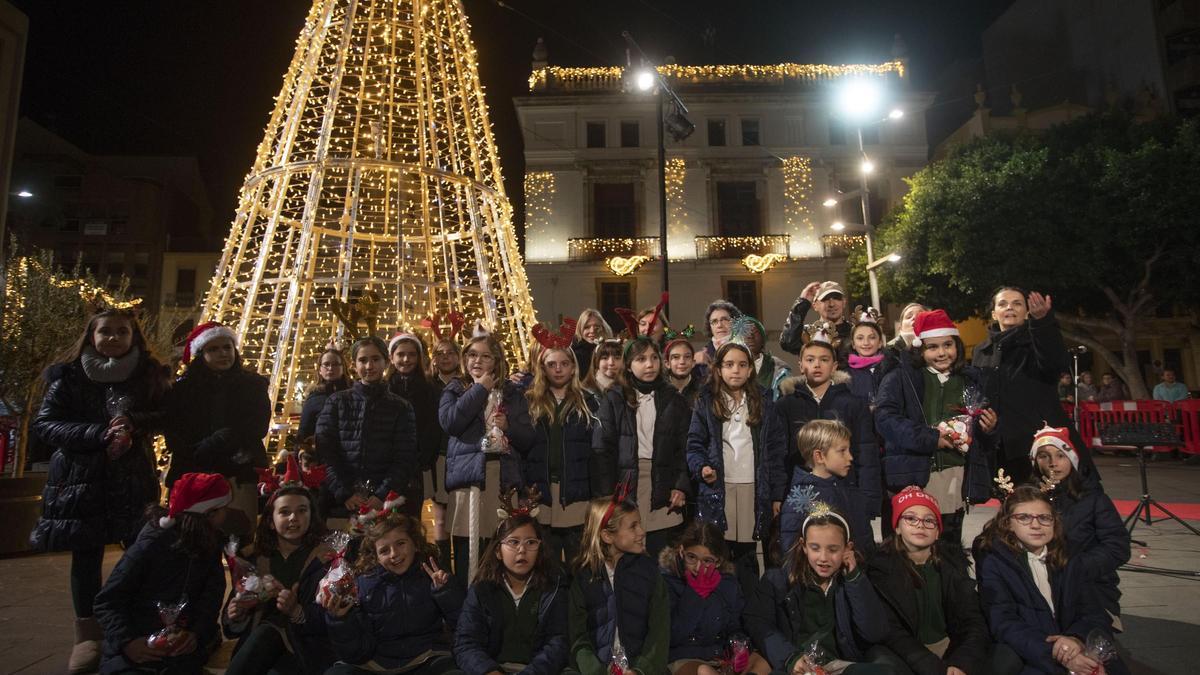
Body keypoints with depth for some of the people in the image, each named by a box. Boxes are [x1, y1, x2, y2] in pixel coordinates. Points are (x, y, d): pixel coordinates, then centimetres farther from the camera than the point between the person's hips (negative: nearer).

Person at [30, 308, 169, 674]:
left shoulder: (149, 372, 2)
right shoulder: (68, 375, -1)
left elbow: (163, 416, 5)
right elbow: (44, 424, -4)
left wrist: (132, 422, -16)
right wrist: (100, 433, -18)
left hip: (133, 476, 1)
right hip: (80, 478, 0)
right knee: (86, 556, 4)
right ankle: (88, 635, 18)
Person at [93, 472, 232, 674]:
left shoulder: (210, 543, 3)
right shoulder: (151, 545, -13)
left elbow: (212, 595, -4)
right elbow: (107, 601, -9)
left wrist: (197, 633, -21)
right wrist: (126, 642, -24)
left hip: (182, 646, 3)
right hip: (139, 645, -3)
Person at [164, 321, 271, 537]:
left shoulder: (253, 384, 11)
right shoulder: (183, 387, 12)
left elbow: (257, 427, 1)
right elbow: (172, 430, 4)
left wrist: (219, 442, -12)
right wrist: (198, 453, -12)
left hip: (240, 472, -1)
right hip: (193, 472, 1)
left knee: (237, 531, -11)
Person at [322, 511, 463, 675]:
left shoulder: (433, 576, 2)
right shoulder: (363, 584, 3)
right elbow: (356, 652, 2)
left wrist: (445, 591, -14)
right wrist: (341, 619, -14)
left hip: (427, 660, -2)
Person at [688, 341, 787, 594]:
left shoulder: (764, 403, 10)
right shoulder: (706, 402, 6)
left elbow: (776, 448, 7)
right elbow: (694, 444, 6)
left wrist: (777, 494, 2)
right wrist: (701, 468, -14)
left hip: (754, 490, 1)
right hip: (717, 490, -1)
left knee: (747, 555, 7)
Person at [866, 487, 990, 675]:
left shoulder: (951, 564, 5)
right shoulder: (881, 567, -7)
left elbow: (974, 621, -2)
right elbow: (891, 632, -13)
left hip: (951, 648, 3)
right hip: (907, 654, -3)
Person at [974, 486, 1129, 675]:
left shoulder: (1066, 560, 14)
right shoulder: (993, 561, -4)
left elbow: (1094, 613, 5)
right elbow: (1004, 624, -13)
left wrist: (1077, 638, -17)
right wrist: (1061, 658, -23)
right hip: (1024, 657, -3)